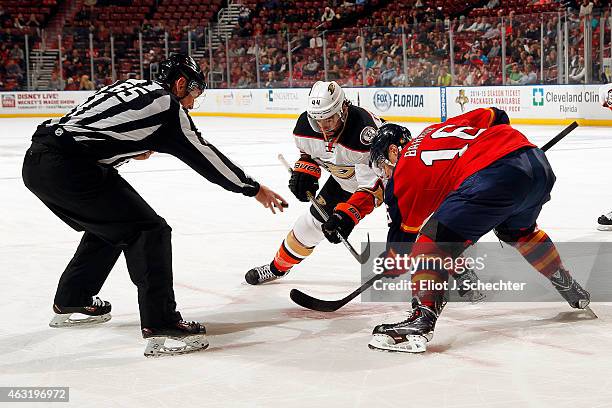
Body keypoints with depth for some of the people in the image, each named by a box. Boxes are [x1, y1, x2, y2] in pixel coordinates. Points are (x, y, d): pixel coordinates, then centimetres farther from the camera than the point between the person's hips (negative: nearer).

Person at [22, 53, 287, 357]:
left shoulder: (130, 86, 22)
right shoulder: (166, 104, 0)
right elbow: (203, 156, 4)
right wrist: (254, 189, 13)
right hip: (68, 168, -9)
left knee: (106, 227, 29)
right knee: (148, 231, -4)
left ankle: (69, 303, 41)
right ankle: (160, 327, -12)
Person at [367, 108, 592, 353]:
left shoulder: (404, 171, 13)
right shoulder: (440, 128, 31)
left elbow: (406, 230, 17)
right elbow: (496, 117, 30)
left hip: (495, 175, -8)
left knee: (436, 237, -3)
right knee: (519, 230, 36)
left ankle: (422, 319, -18)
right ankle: (572, 291, 50)